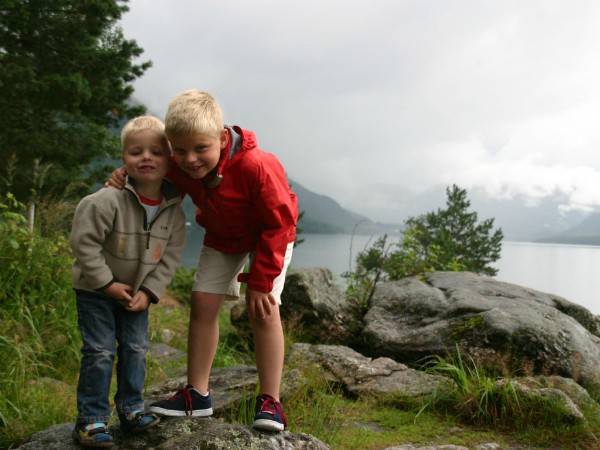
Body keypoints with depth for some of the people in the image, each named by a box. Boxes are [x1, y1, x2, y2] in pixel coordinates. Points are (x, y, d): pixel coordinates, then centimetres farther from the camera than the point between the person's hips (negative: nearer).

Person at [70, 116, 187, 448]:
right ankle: (91, 419, 6)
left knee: (136, 348, 9)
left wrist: (148, 292, -12)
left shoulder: (174, 212, -10)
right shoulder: (107, 201, -25)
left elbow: (170, 258, -4)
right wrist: (107, 283, -19)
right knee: (100, 352, -5)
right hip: (95, 289, -4)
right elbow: (83, 242, -21)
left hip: (137, 291, 5)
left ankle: (131, 408, 25)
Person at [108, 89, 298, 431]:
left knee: (263, 309, -17)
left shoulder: (257, 167, -40)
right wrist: (127, 173, -23)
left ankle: (271, 401, -9)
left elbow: (278, 223, -30)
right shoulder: (178, 168, -23)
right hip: (221, 238, 5)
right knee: (203, 303, -3)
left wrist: (260, 281, -28)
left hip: (269, 237, -5)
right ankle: (197, 395, 7)